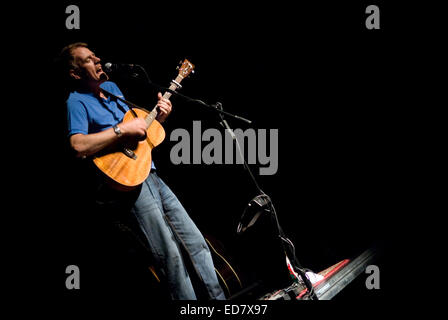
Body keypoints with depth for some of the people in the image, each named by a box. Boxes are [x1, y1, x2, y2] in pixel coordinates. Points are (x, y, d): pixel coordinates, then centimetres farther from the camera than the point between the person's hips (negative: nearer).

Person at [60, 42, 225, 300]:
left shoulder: (111, 87, 18)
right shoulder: (77, 101, -6)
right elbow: (79, 146, -23)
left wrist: (159, 118, 9)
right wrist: (123, 129, -20)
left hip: (150, 173, 8)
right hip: (125, 182, -8)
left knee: (197, 242, 6)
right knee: (171, 254, -14)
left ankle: (221, 298, 12)